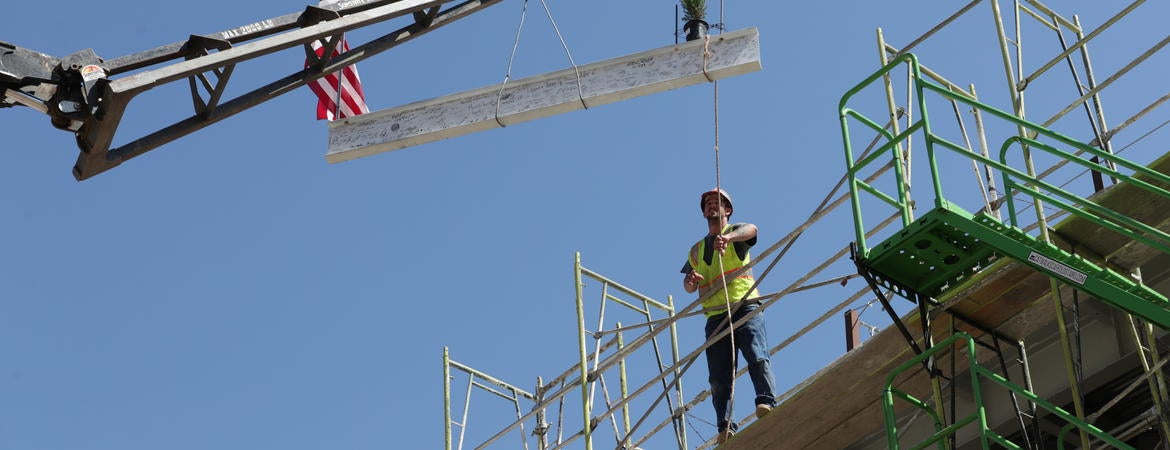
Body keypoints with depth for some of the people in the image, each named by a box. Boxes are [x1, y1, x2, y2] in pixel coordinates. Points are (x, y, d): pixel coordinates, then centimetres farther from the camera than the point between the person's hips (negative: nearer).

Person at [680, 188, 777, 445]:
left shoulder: (736, 233, 13)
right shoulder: (697, 249, 27)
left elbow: (751, 230, -13)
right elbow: (688, 285, 19)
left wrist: (729, 236, -36)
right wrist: (690, 281, -8)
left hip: (745, 307, -4)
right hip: (715, 316, 4)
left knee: (757, 356, -25)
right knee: (718, 375, -6)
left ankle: (767, 402, -34)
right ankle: (726, 426, -10)